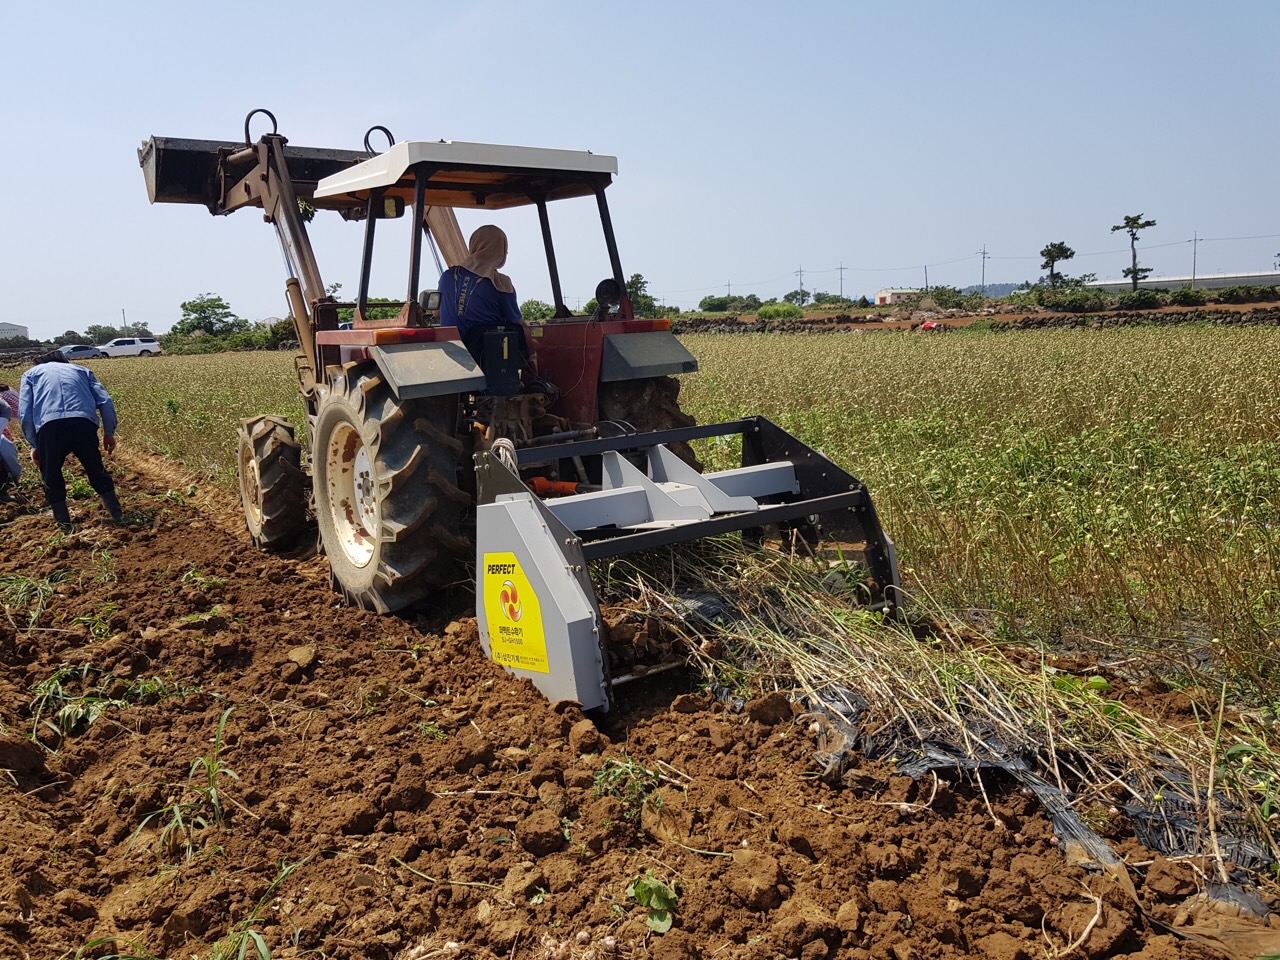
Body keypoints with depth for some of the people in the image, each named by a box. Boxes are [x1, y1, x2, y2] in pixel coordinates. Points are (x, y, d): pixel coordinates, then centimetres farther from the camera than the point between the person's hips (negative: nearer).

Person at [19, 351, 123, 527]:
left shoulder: (31, 373, 30)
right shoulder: (82, 370, 33)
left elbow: (25, 413, 15)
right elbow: (105, 402, 18)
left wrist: (34, 444, 20)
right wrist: (109, 432, 23)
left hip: (49, 426, -1)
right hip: (84, 423, 1)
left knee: (51, 477, 18)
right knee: (96, 469, 21)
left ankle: (64, 524, 23)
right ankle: (117, 514, 25)